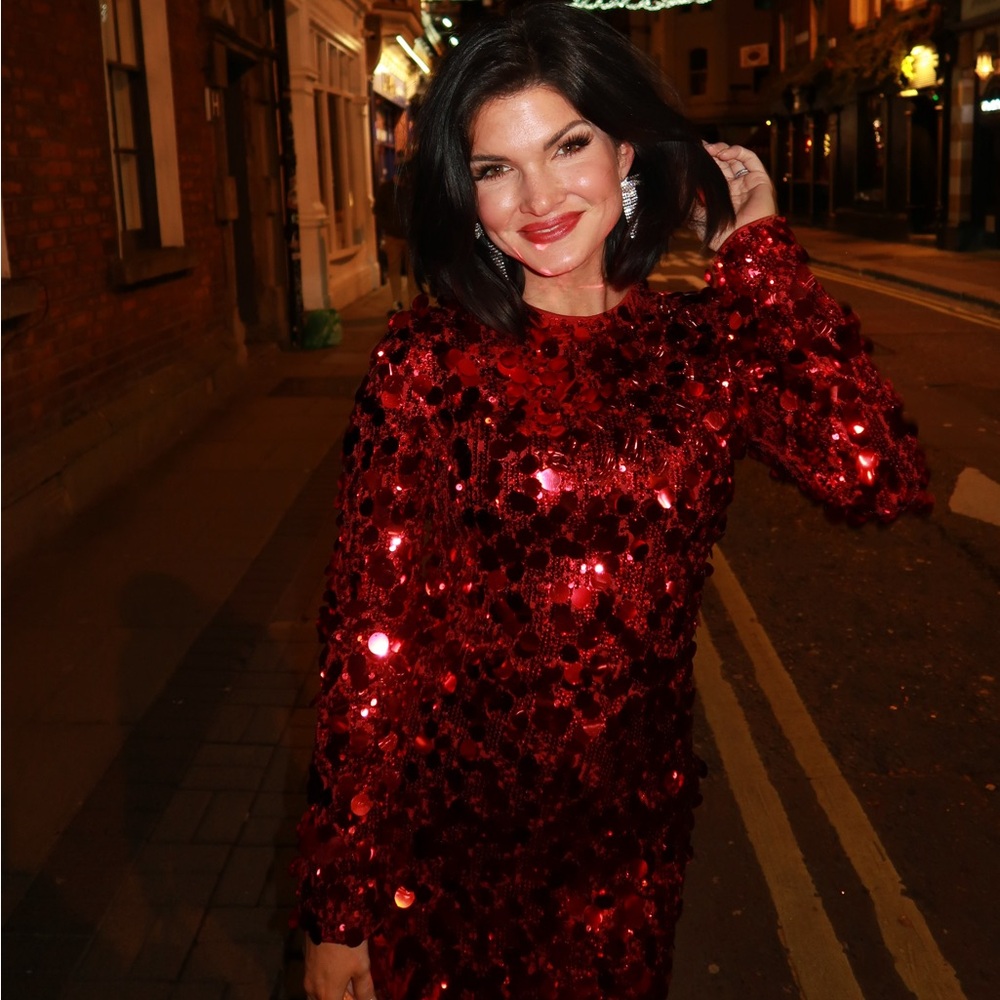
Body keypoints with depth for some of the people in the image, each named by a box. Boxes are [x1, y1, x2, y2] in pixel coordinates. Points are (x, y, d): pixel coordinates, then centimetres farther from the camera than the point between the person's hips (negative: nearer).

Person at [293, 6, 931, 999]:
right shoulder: (430, 360, -12)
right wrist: (339, 903, -12)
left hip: (637, 834, 3)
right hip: (449, 833, -2)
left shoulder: (704, 348, -3)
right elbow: (372, 636, -13)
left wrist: (758, 253, -12)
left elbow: (877, 476, -19)